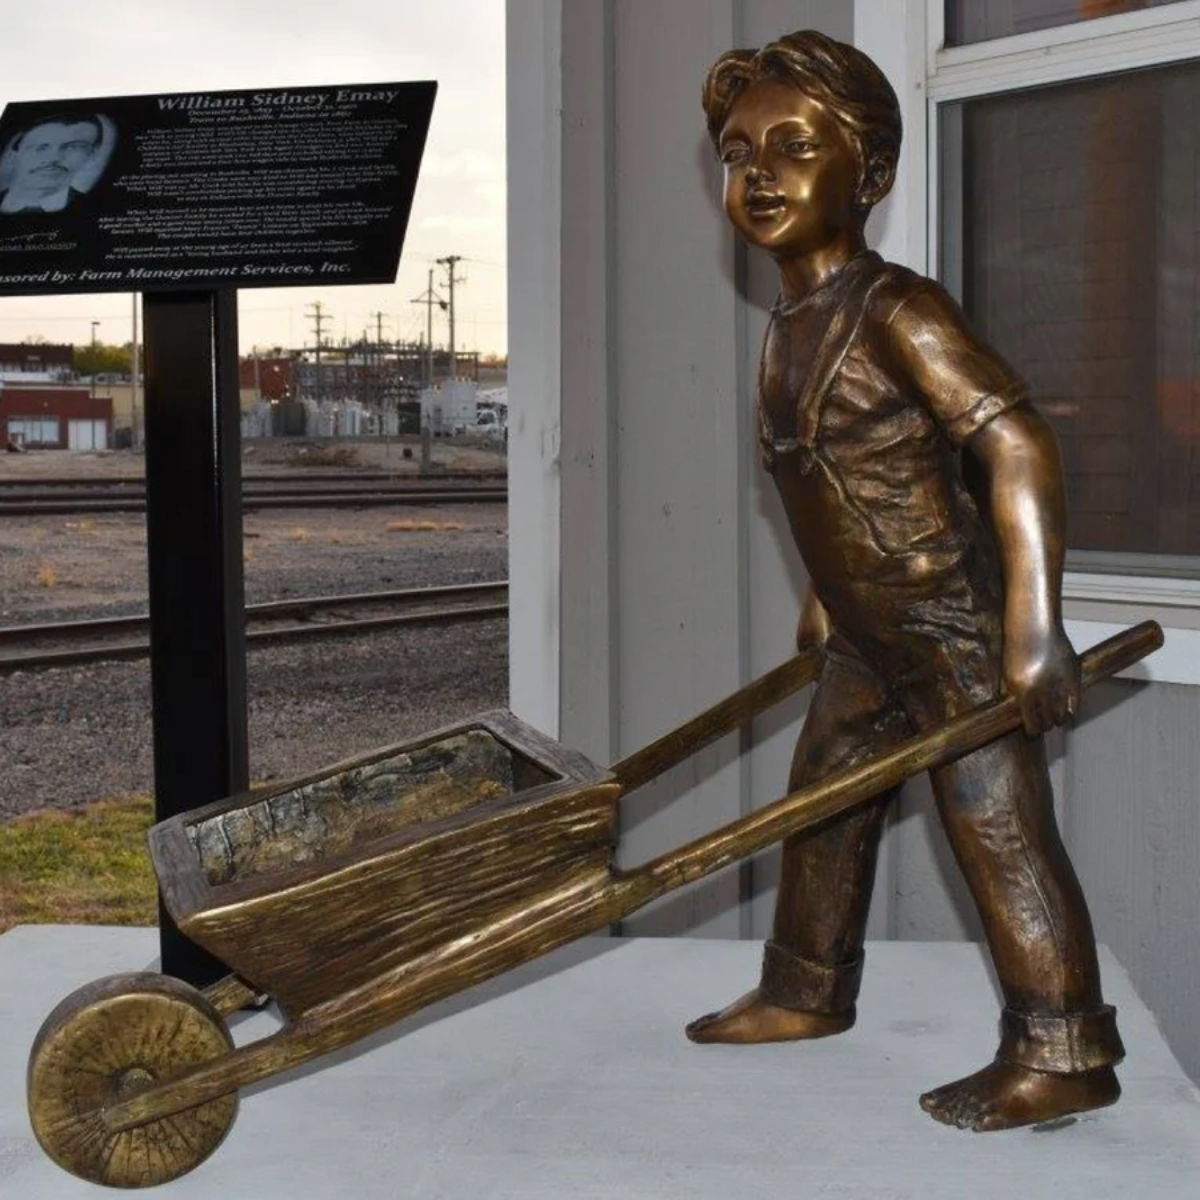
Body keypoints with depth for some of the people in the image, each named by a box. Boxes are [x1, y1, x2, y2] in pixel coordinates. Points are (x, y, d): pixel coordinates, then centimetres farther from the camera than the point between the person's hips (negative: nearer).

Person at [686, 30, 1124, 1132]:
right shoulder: (789, 330, 8)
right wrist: (826, 594, 27)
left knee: (1000, 831, -5)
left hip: (954, 630, -9)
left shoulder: (897, 313, -20)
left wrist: (1032, 627, -30)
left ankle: (1062, 1058, 3)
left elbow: (1018, 446, -26)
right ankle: (808, 994, 35)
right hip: (870, 639, 10)